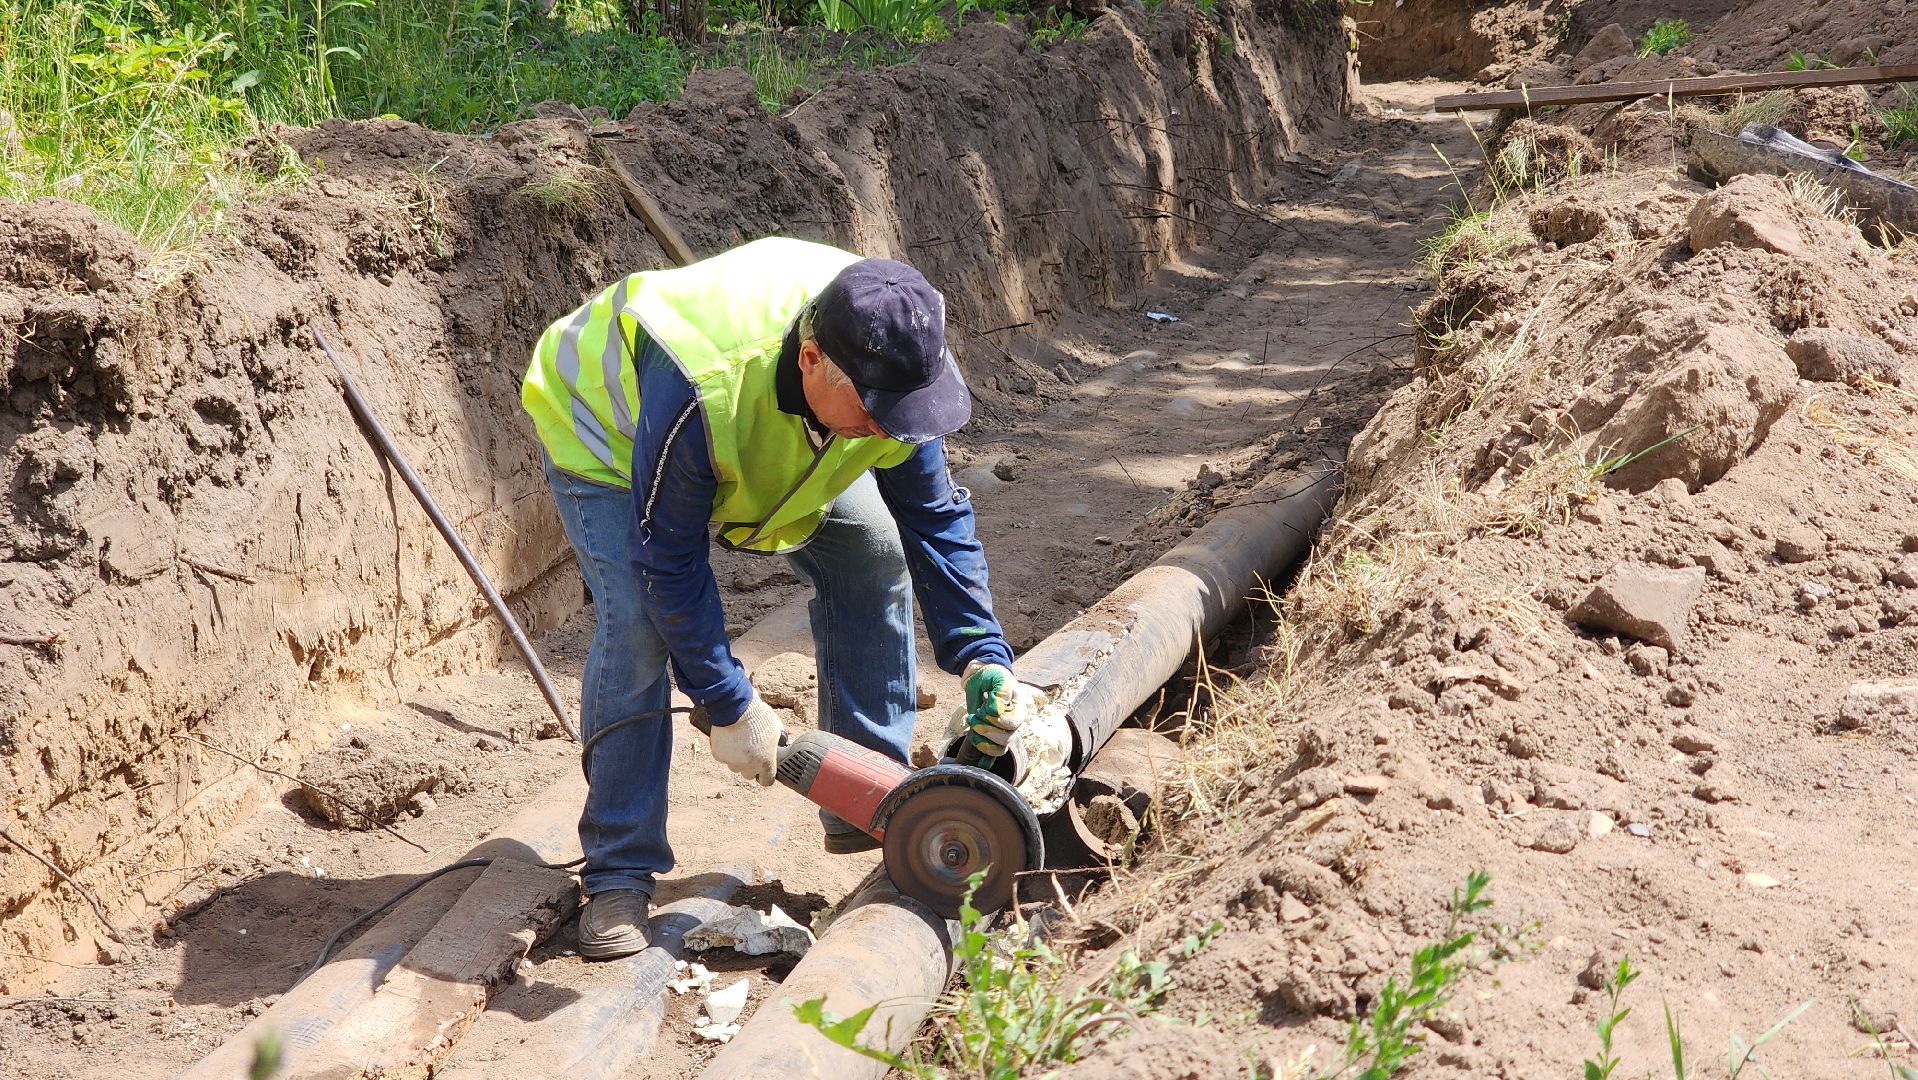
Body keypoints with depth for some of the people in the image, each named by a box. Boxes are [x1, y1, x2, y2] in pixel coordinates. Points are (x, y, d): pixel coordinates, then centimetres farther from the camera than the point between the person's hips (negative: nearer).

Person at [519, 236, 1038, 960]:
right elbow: (672, 562, -35)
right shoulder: (696, 389, -47)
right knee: (637, 625, -24)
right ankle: (618, 875, -12)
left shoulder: (895, 368, -28)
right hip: (605, 430, -6)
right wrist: (730, 707, -33)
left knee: (874, 557, -5)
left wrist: (982, 656, -24)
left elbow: (934, 518, -15)